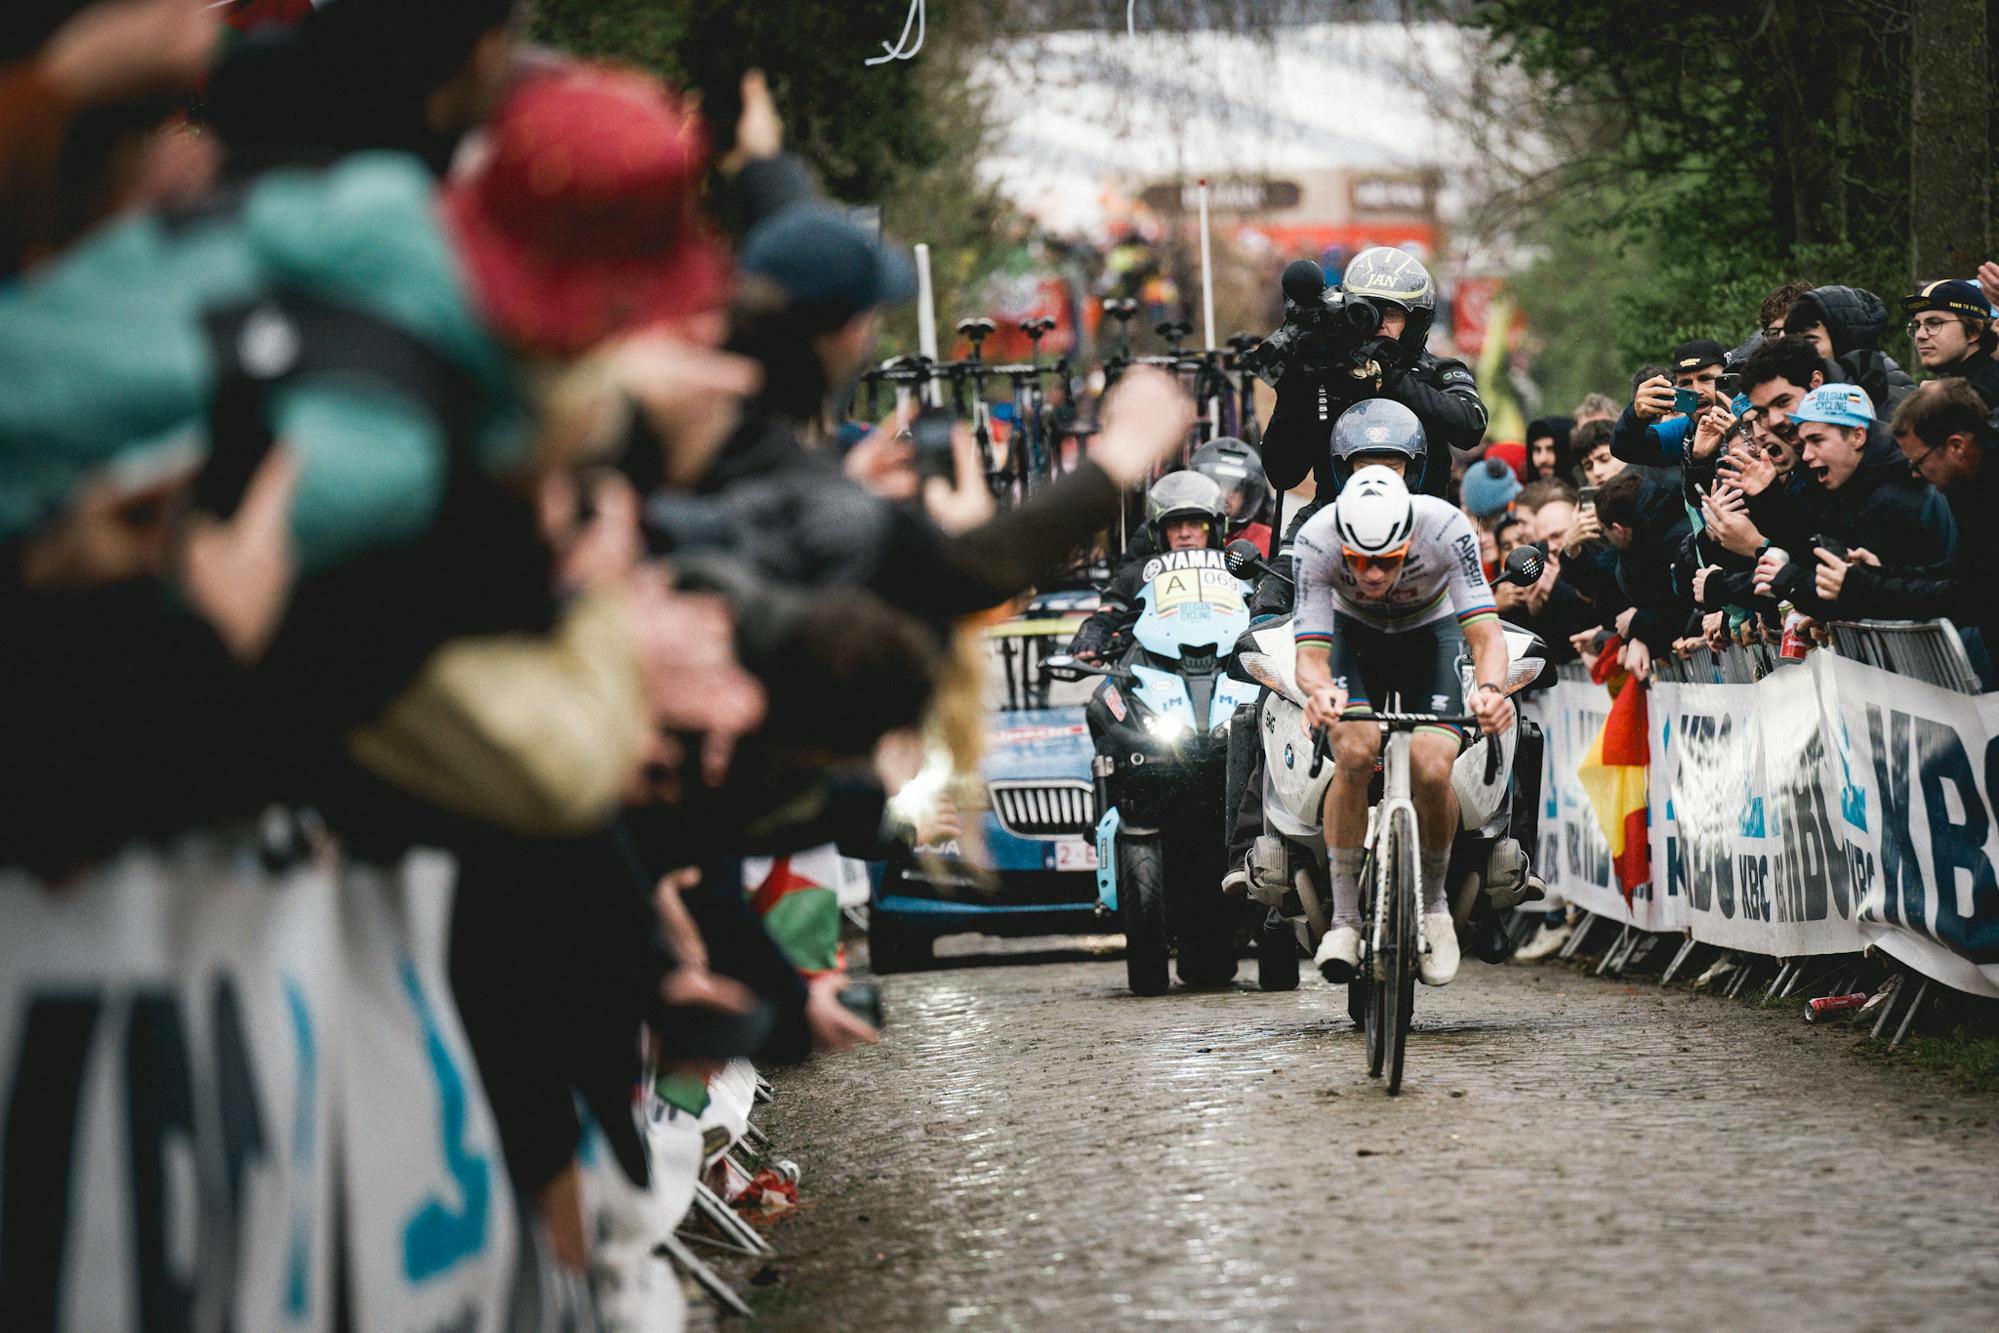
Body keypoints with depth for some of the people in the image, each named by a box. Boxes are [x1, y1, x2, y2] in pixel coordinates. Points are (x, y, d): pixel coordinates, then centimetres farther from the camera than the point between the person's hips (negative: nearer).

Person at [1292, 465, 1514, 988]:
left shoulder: (1446, 528, -35)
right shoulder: (1317, 540, -32)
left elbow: (1486, 635, -36)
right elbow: (1310, 652, -33)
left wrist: (1490, 687, -58)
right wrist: (1318, 689, -57)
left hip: (1431, 633, 0)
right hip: (1354, 632, 0)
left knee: (1431, 770, -23)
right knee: (1355, 753, -28)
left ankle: (1433, 903, 5)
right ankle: (1344, 917, -15)